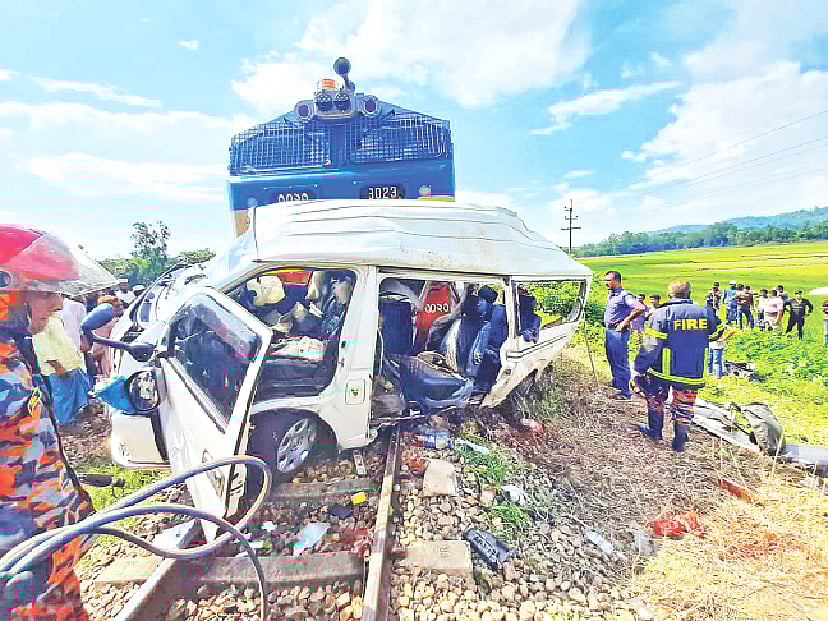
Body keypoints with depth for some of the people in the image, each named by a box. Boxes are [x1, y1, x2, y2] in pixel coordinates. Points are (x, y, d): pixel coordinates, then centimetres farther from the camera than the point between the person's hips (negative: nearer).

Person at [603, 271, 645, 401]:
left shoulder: (624, 295, -14)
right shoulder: (610, 295, 14)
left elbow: (640, 308, -26)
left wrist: (626, 321, -19)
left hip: (619, 331, -9)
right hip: (608, 330, 9)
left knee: (621, 362, -5)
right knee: (612, 360, 19)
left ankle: (625, 392, 1)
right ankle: (616, 384, 33)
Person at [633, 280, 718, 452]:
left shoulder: (661, 314, -13)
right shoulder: (705, 313, -1)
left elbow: (650, 346, -16)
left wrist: (639, 369, -12)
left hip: (664, 371, -3)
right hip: (693, 373, 3)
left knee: (656, 397, 20)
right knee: (684, 405, 15)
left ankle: (654, 429, 31)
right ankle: (679, 442, 22)